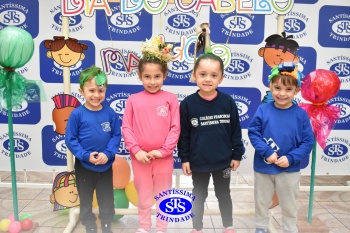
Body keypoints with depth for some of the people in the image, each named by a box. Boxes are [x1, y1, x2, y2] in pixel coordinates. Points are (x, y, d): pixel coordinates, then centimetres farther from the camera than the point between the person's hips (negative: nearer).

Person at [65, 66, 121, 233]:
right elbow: (70, 140, -10)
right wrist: (86, 155, -18)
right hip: (84, 166, -1)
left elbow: (117, 135, -5)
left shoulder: (110, 113, -8)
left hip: (106, 166, 1)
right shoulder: (77, 114, -13)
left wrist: (107, 153, -18)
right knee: (86, 201, 18)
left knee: (107, 200, 18)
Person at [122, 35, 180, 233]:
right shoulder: (133, 100, -2)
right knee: (143, 196, 18)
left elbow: (175, 128, -6)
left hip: (164, 158, -1)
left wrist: (163, 150, -13)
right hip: (140, 157, 1)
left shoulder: (170, 99, -5)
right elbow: (126, 128, -2)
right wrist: (136, 150, -11)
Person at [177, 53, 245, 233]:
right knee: (199, 196, 18)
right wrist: (184, 158, -4)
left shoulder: (228, 102, -8)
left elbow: (236, 131, -1)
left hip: (223, 161, 1)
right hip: (198, 162, -1)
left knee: (223, 194, 20)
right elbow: (183, 134, -5)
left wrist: (237, 155, 1)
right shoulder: (187, 103, -11)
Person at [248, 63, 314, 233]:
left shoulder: (301, 114, -10)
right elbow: (253, 133, -10)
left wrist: (291, 158, -18)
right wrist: (267, 152, -20)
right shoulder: (263, 110, -11)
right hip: (263, 167, 1)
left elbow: (308, 142, -7)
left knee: (289, 206, 19)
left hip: (289, 170, 0)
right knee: (261, 202, 20)